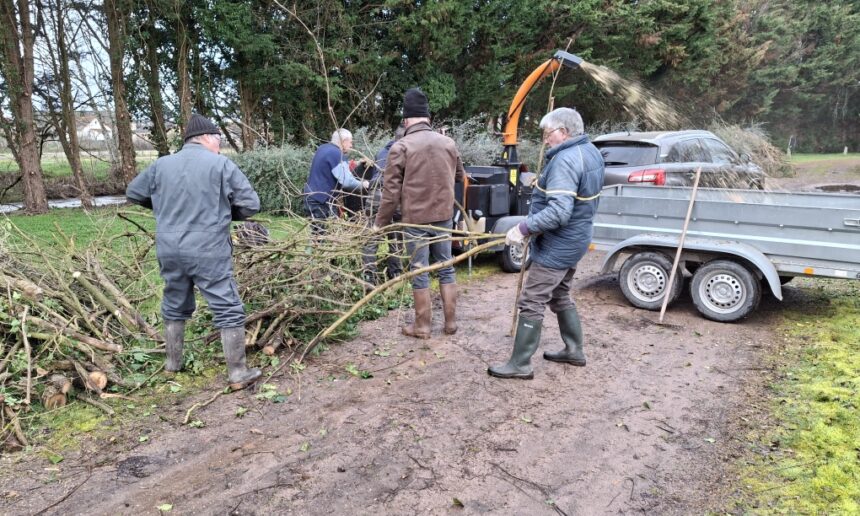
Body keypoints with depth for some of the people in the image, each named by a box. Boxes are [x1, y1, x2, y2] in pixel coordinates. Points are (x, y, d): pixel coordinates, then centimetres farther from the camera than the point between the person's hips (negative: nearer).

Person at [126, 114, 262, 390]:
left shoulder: (161, 165, 8)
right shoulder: (221, 164, -5)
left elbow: (133, 193, 22)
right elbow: (251, 204, -4)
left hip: (169, 250, 5)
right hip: (209, 252, -5)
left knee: (175, 307, 22)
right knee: (229, 310, 2)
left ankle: (173, 362, 36)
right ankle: (238, 373, 6)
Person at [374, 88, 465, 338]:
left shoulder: (401, 146, -9)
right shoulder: (448, 142, 3)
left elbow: (391, 190, -10)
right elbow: (460, 175, 19)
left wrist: (381, 222, 0)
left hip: (416, 218, -4)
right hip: (444, 216, 4)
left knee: (419, 272, 5)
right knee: (446, 267, 13)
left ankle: (422, 326, 15)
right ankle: (451, 321, 21)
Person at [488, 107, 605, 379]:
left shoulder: (565, 160, -23)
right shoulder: (591, 152, 9)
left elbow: (558, 212, -31)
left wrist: (523, 228, -27)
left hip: (557, 246, -10)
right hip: (574, 240, 10)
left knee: (531, 304, -3)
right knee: (560, 296, 23)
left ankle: (520, 365, 6)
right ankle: (574, 350, 35)